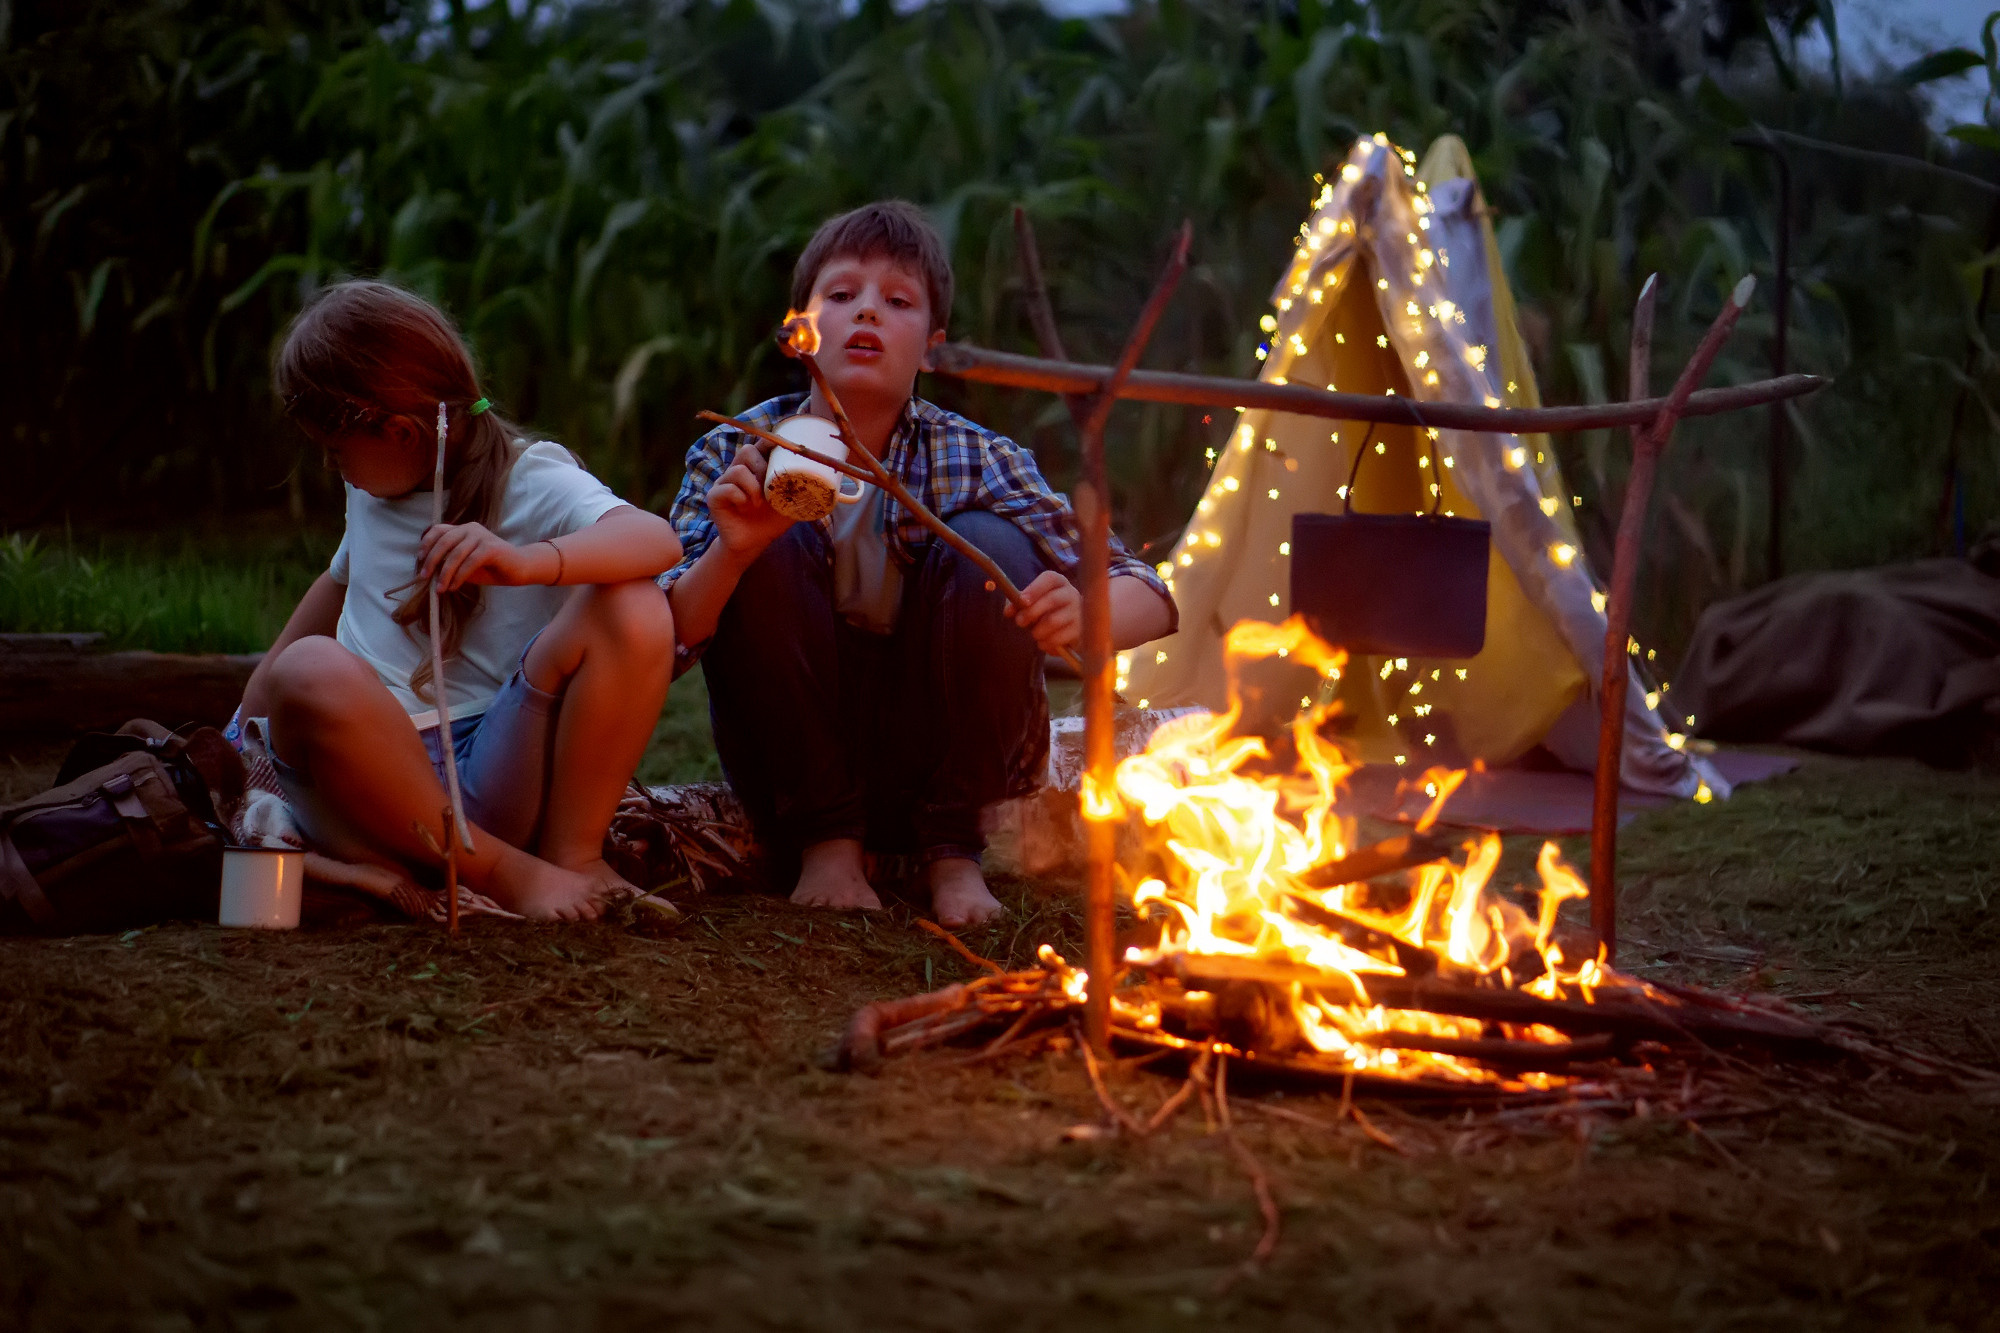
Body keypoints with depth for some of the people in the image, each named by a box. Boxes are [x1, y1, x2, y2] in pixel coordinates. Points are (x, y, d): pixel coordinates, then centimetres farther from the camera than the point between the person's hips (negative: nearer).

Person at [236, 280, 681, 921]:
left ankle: (573, 855, -11)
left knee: (633, 609, -27)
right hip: (371, 786, 4)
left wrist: (525, 561, -42)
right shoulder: (372, 491, 19)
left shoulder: (530, 483, -2)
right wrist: (250, 716, 44)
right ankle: (504, 873, -21)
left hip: (492, 770, -3)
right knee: (310, 673, -33)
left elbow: (658, 540, -23)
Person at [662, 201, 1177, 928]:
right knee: (771, 548, -21)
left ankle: (953, 848, -7)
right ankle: (824, 842, -10)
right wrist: (729, 552, -37)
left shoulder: (975, 460, -8)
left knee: (990, 546, -21)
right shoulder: (735, 456, -7)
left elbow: (1149, 599, -11)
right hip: (794, 776, 0)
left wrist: (1079, 615, -35)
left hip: (941, 768, 0)